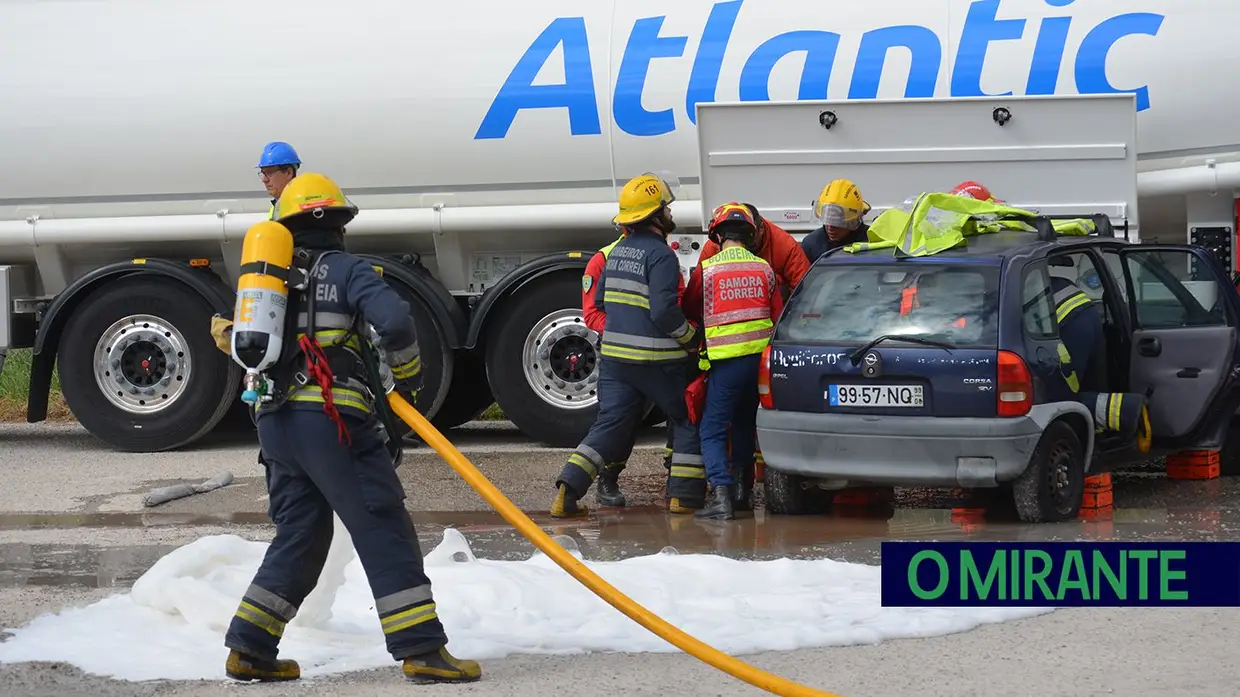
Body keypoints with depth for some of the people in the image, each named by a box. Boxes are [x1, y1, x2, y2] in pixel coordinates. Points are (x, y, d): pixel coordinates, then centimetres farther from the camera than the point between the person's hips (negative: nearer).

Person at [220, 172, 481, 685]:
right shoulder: (346, 270, -2)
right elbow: (394, 321, -16)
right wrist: (407, 374, 0)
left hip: (275, 423, 7)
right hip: (332, 420, -7)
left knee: (299, 535, 17)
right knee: (384, 532, -5)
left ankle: (250, 648, 13)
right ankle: (422, 649, -9)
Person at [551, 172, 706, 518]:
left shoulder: (618, 251, 12)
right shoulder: (660, 254, -14)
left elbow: (600, 301, 20)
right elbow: (664, 310, -21)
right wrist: (691, 338, -7)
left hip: (614, 356, 7)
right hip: (656, 358, -7)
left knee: (610, 426, 7)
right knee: (688, 422, 10)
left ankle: (566, 492, -5)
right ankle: (683, 496, 7)